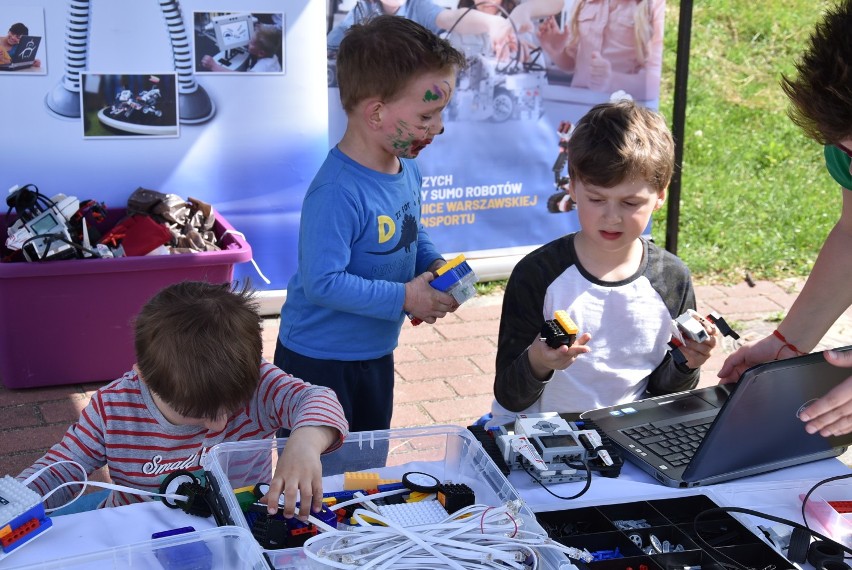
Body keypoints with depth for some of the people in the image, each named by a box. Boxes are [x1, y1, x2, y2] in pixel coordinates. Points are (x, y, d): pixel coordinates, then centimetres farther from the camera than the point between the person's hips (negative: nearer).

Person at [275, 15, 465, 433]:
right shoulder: (337, 193, -30)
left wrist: (433, 263, -5)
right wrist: (404, 298, -27)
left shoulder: (407, 170, -1)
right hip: (318, 361, -9)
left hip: (377, 353, 9)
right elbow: (322, 282, -33)